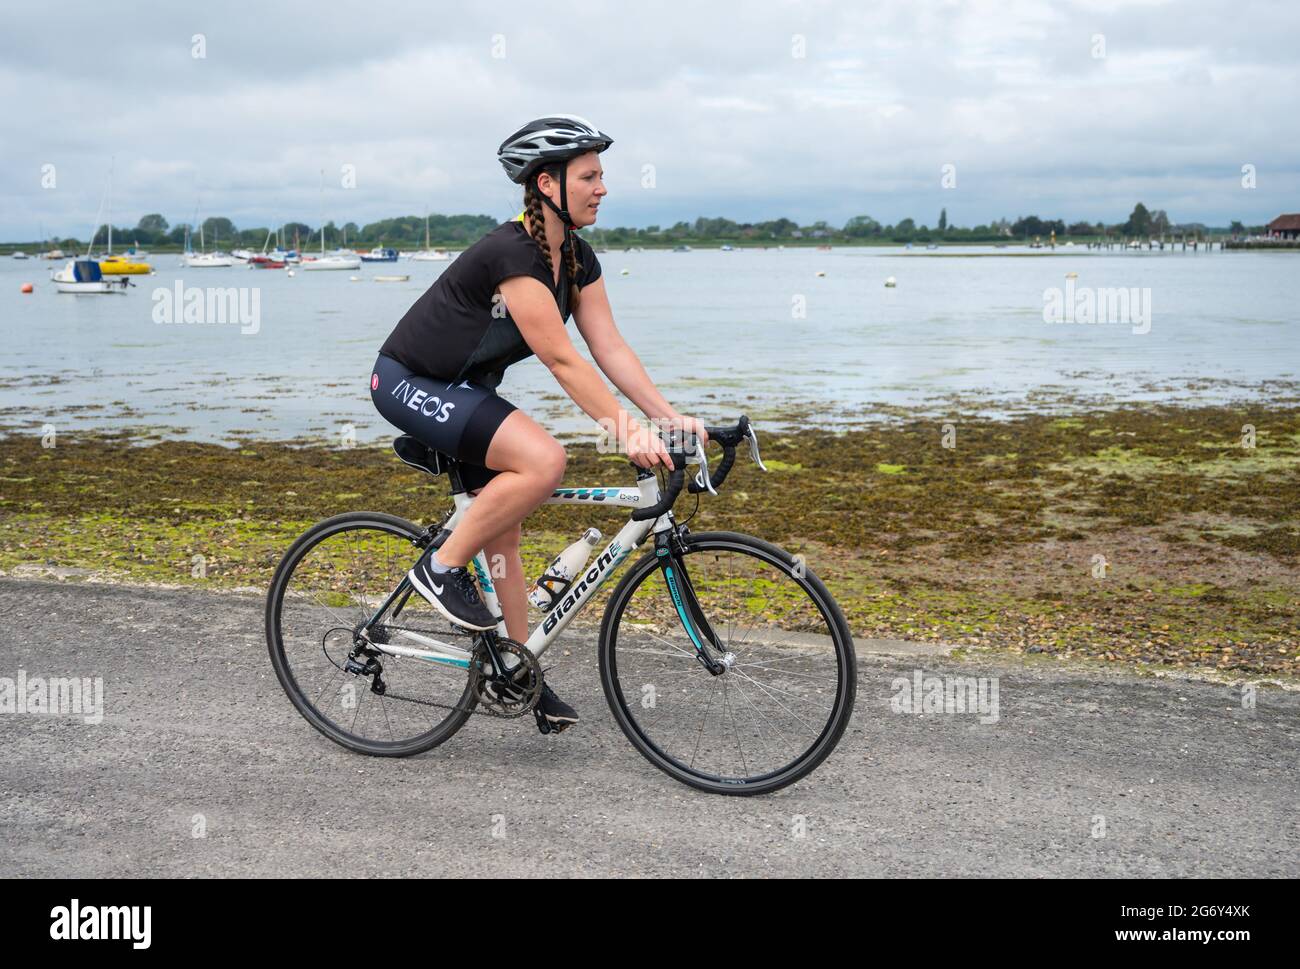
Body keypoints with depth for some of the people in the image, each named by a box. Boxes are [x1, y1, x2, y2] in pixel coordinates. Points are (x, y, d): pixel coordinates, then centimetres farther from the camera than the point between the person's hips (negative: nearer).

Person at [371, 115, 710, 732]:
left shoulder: (577, 259, 0)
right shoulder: (511, 253, -28)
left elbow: (610, 347, -4)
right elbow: (562, 361, -31)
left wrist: (670, 417, -13)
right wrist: (626, 432, -33)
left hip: (464, 390, 9)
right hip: (409, 382, -9)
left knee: (503, 535, 7)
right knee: (544, 459, -28)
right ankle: (442, 567, -12)